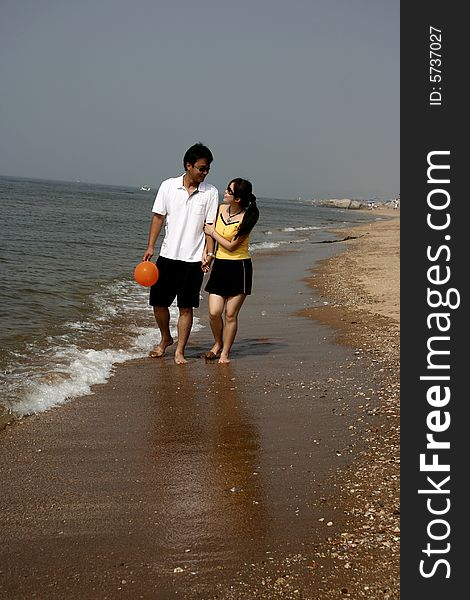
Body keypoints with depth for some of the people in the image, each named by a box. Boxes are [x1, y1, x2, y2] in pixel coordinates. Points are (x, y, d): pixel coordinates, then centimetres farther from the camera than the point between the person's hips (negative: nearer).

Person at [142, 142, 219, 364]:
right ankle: (165, 339, 31)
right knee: (158, 302, 7)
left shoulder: (210, 192, -1)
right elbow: (158, 217, 4)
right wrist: (150, 246, -2)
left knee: (186, 307, 1)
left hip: (193, 259, -1)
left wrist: (209, 253, -8)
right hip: (168, 255, 1)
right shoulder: (168, 186, 0)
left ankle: (179, 351, 11)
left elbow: (210, 226, 1)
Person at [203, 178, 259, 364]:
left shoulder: (246, 218, -13)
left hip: (239, 268, -4)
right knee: (214, 313, -3)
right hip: (220, 265, 5)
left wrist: (212, 232, -5)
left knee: (231, 315, 1)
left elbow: (231, 246, -14)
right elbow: (209, 229, 22)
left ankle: (225, 353, 15)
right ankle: (218, 344, 24)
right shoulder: (221, 209, 4)